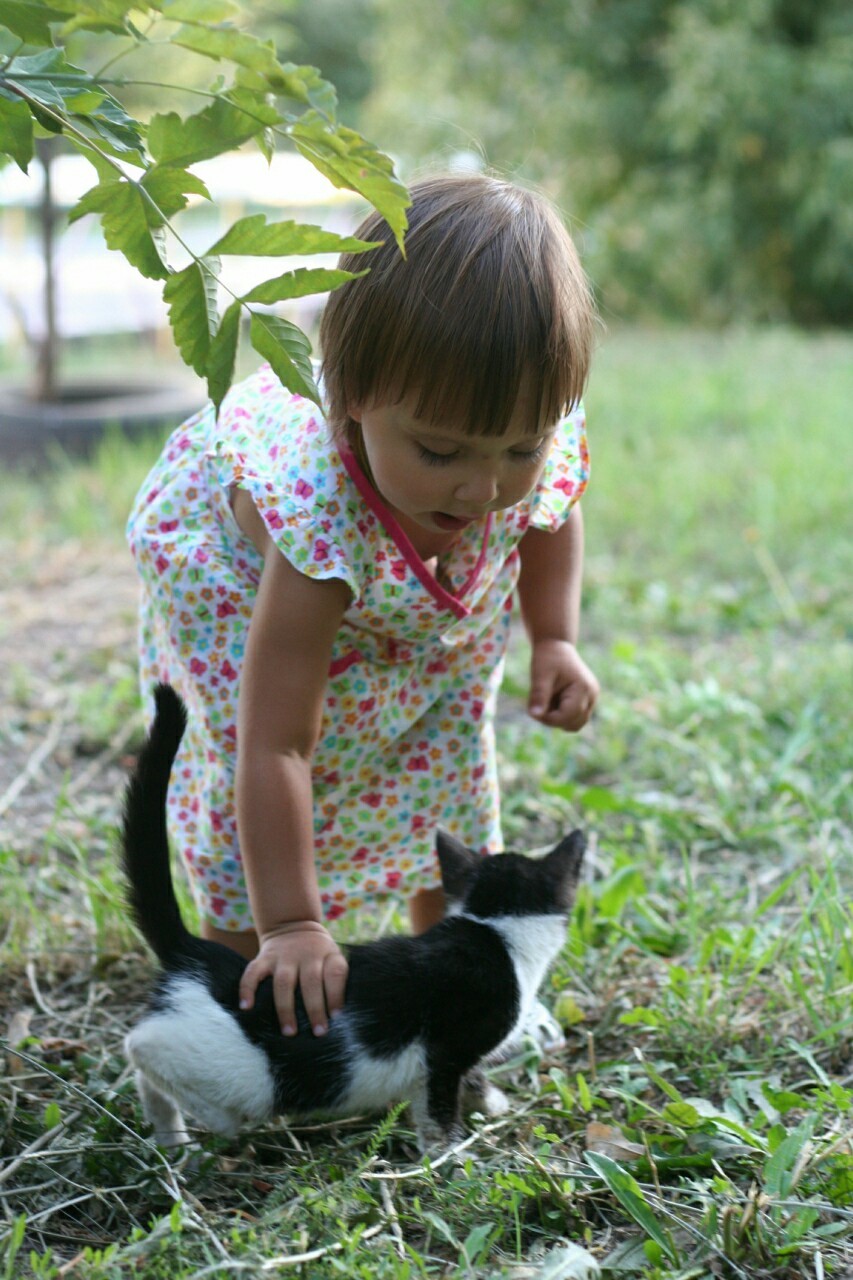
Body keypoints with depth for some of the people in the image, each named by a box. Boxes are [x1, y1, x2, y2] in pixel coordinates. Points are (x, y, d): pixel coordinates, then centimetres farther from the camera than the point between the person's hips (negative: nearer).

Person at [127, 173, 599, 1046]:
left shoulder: (543, 442, -35)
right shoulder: (323, 513, -49)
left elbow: (552, 513, -4)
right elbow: (275, 749, -46)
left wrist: (554, 639, -13)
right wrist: (289, 927, -45)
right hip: (233, 561, -5)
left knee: (449, 748, 9)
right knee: (244, 760, -15)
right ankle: (247, 974, 6)